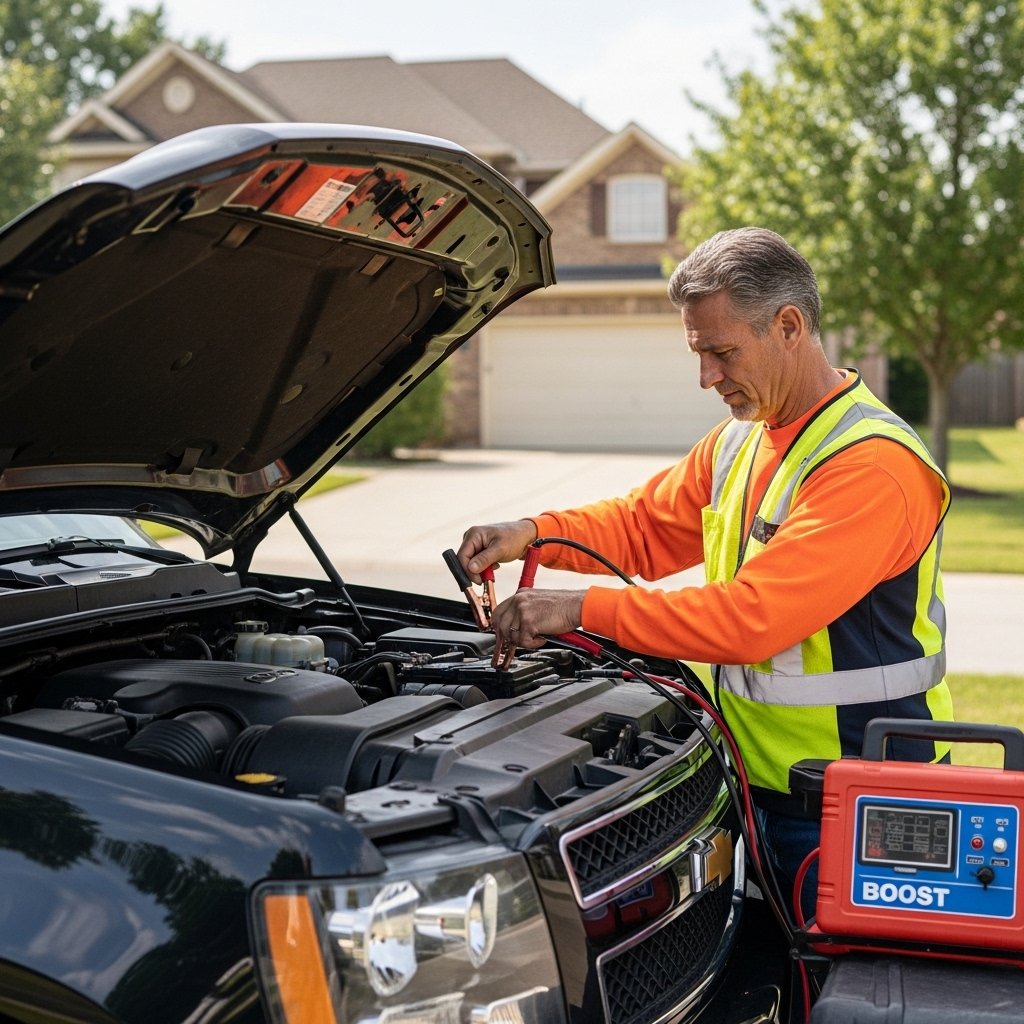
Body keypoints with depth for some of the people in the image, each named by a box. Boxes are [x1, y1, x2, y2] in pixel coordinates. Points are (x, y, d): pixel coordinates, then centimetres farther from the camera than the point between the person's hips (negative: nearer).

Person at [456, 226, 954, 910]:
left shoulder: (874, 464, -22)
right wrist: (532, 536, -2)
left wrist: (584, 610, -27)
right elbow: (646, 525, 17)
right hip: (758, 781, 8)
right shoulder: (739, 442, 9)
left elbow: (752, 618, -29)